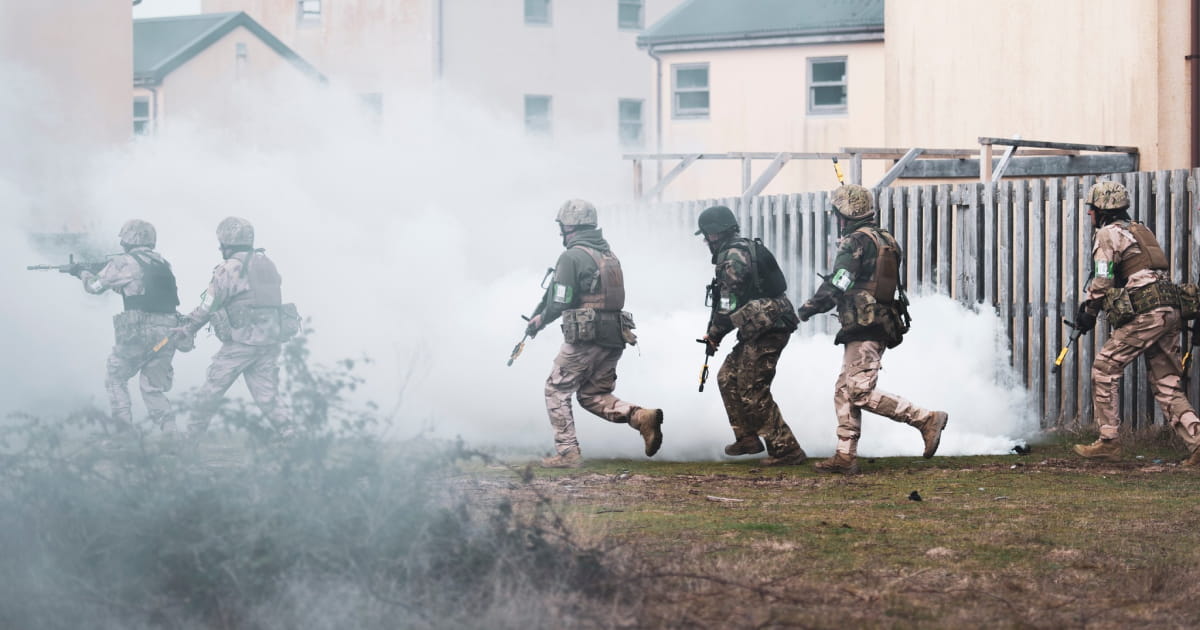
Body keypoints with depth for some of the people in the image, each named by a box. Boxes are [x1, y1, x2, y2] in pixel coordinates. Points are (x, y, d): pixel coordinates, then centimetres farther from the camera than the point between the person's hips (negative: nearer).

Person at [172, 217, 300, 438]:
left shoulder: (230, 268, -7)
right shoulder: (266, 264, 13)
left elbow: (208, 305, -4)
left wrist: (187, 329, 9)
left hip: (243, 339, -6)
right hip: (272, 339, 6)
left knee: (213, 387, 6)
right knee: (266, 393, 9)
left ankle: (193, 434, 14)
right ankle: (287, 434, -1)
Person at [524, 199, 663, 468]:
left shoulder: (572, 257, -11)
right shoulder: (609, 254, 15)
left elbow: (560, 302, -13)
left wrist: (541, 320, 8)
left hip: (584, 338, -7)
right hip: (615, 337, 7)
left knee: (557, 390, 8)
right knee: (592, 395, 16)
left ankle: (567, 452, 2)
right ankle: (641, 416, -6)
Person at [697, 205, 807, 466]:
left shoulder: (732, 255, -12)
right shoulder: (747, 249, 20)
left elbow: (730, 302, -16)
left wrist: (714, 333, -3)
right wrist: (716, 331, 17)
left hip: (766, 329, -11)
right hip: (759, 329, 11)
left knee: (752, 391, -10)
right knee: (728, 377, 19)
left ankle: (786, 450, -11)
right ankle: (747, 438, 24)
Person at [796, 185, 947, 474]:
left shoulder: (856, 242, -12)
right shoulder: (884, 239, 17)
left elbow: (837, 285, -18)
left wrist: (808, 308, -5)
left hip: (864, 330, -10)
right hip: (883, 326, 10)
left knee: (860, 392, -13)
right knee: (844, 391, 11)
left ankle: (926, 419, -15)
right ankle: (845, 456, 9)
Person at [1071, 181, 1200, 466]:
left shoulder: (1108, 234, -1)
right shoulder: (1140, 230, 26)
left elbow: (1102, 280, -8)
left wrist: (1088, 311, 5)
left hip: (1145, 314, -9)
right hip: (1170, 311, 9)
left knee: (1105, 368, 2)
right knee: (1167, 383, 9)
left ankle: (1108, 441, 2)